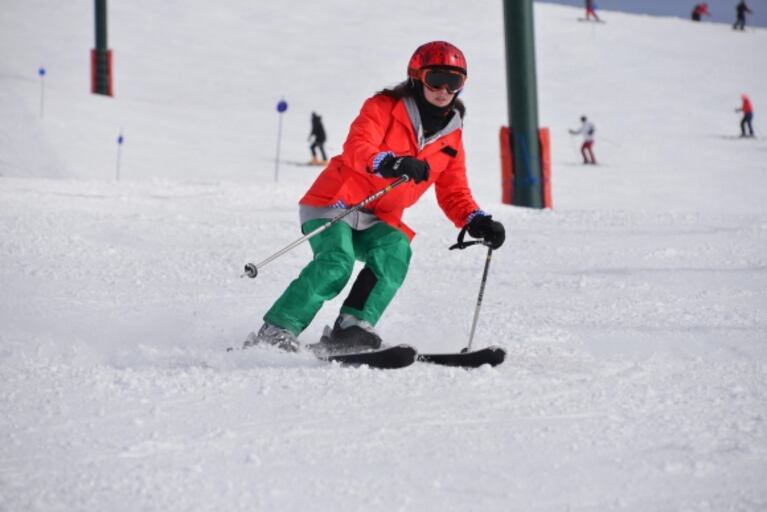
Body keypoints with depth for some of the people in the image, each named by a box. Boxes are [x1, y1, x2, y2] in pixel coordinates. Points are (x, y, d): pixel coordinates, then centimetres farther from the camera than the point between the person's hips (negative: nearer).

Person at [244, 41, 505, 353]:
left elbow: (454, 193, 12)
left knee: (396, 249, -28)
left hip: (377, 221, 5)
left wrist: (476, 222, -9)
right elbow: (356, 148, -23)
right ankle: (275, 333, -25)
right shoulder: (384, 107, -7)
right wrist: (390, 164, -44)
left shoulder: (451, 139, 9)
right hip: (335, 203, -5)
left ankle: (352, 328, -32)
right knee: (337, 262, -30)